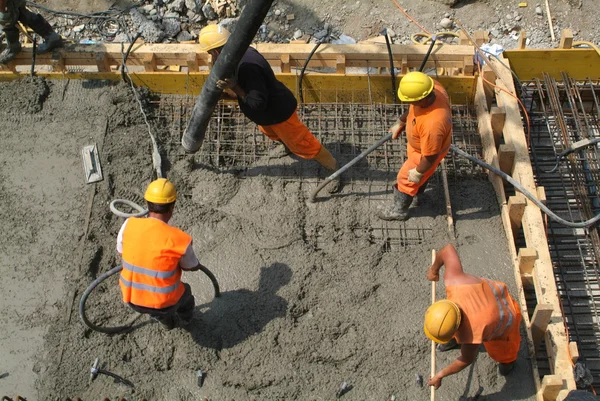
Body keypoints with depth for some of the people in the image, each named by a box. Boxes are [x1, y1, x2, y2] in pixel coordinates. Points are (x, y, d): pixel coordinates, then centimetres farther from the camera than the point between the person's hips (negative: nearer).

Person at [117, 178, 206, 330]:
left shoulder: (129, 225, -15)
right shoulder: (180, 239, -23)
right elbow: (193, 267, -4)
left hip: (131, 299, 3)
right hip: (163, 303, -2)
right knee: (185, 290, 32)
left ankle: (166, 321, 57)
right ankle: (185, 318, 61)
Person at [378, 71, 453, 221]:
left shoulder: (432, 124, -49)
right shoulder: (433, 88, -27)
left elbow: (430, 156, -32)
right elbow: (413, 107, -3)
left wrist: (417, 173, -15)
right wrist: (400, 123, 10)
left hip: (424, 153, -7)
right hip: (421, 142, 7)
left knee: (406, 178, 18)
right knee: (421, 172, 34)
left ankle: (398, 209, 46)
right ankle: (417, 193, 64)